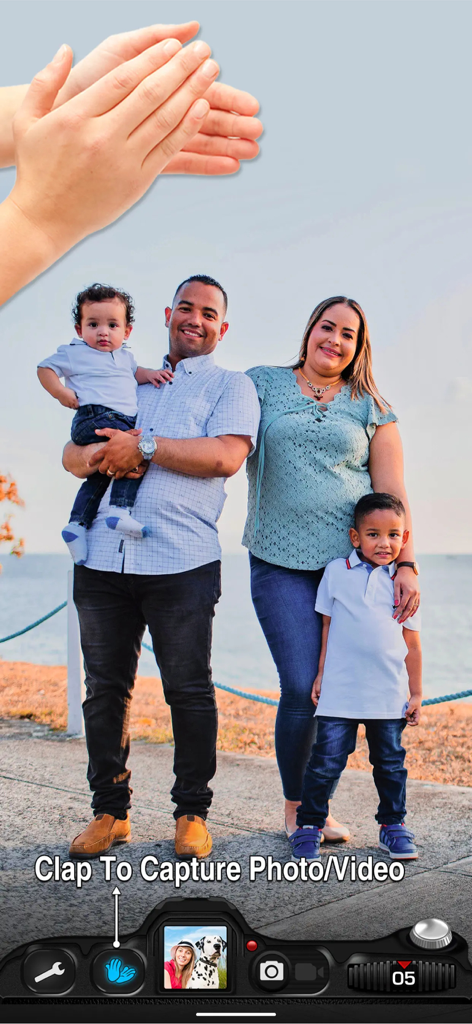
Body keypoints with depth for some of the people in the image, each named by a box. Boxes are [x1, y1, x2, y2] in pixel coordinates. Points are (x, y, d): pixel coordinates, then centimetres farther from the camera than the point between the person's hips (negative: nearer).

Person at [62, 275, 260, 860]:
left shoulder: (230, 385, 9)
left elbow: (226, 456, -10)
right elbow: (72, 453, 18)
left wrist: (145, 447, -9)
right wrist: (97, 454, -6)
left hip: (181, 563, -4)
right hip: (103, 557, 4)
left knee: (189, 691, 1)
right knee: (104, 688, 7)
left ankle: (191, 813, 14)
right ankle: (109, 811, 19)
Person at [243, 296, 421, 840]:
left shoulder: (371, 408, 11)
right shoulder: (262, 383, 10)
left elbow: (391, 492, 7)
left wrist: (406, 564, -3)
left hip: (354, 561, 2)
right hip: (280, 565, -1)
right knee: (302, 688, -9)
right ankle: (295, 809, 11)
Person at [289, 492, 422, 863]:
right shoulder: (337, 571, 1)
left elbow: (412, 643, 9)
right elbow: (327, 626, 8)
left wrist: (416, 693, 9)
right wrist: (321, 674, 6)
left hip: (389, 696, 2)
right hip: (340, 693, -1)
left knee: (391, 763, 11)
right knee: (326, 760, -2)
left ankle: (393, 825, 28)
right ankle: (309, 825, 13)